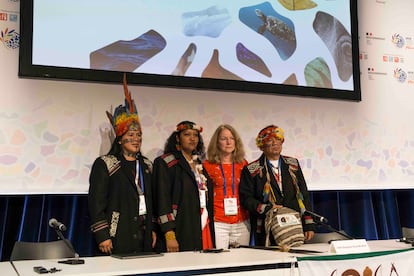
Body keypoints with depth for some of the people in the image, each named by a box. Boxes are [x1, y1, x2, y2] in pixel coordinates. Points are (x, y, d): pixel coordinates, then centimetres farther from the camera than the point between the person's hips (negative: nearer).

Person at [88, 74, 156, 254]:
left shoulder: (146, 165, 15)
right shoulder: (105, 164, -4)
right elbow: (96, 203, -8)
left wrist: (153, 229, 14)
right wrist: (102, 236, -13)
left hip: (143, 238, 6)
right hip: (117, 239, -5)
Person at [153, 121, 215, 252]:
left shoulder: (199, 165, 18)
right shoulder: (165, 163, -3)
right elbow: (162, 199, -11)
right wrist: (169, 235, -18)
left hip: (204, 230, 6)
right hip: (181, 232, -6)